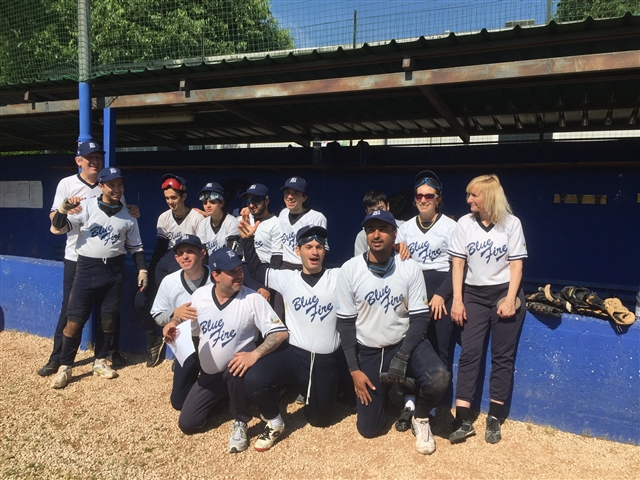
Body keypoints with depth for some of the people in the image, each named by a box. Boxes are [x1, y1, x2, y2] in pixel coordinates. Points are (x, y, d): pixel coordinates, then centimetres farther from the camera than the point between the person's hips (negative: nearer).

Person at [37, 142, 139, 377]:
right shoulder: (66, 184, -2)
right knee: (70, 307, 3)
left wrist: (132, 212, -14)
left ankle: (111, 352, 24)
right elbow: (53, 217, -4)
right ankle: (58, 357, 15)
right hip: (76, 257, -2)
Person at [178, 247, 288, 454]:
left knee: (235, 371, -39)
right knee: (187, 424, 3)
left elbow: (280, 332, -22)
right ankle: (222, 398, 31)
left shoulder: (252, 299, -19)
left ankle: (240, 423, -11)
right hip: (208, 374, 5)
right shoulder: (199, 295, -6)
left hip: (235, 368, -4)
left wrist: (255, 354, -37)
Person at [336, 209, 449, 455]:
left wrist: (402, 356, -20)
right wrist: (354, 370, -8)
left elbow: (419, 317, -8)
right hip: (367, 352, 1)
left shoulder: (410, 268, -10)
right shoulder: (349, 269, -10)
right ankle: (386, 393, 34)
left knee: (438, 379, -30)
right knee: (369, 427, 1)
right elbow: (346, 322, -5)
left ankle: (420, 418, 4)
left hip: (405, 343, 0)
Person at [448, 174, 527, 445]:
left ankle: (494, 419, 15)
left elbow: (516, 264, -3)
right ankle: (463, 420, 1)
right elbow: (458, 263, -1)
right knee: (469, 354, -3)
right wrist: (457, 300, -6)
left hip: (505, 293, -1)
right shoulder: (464, 223, -1)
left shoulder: (511, 223, -4)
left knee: (502, 357, 4)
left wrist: (510, 299, -12)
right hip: (474, 295, 1)